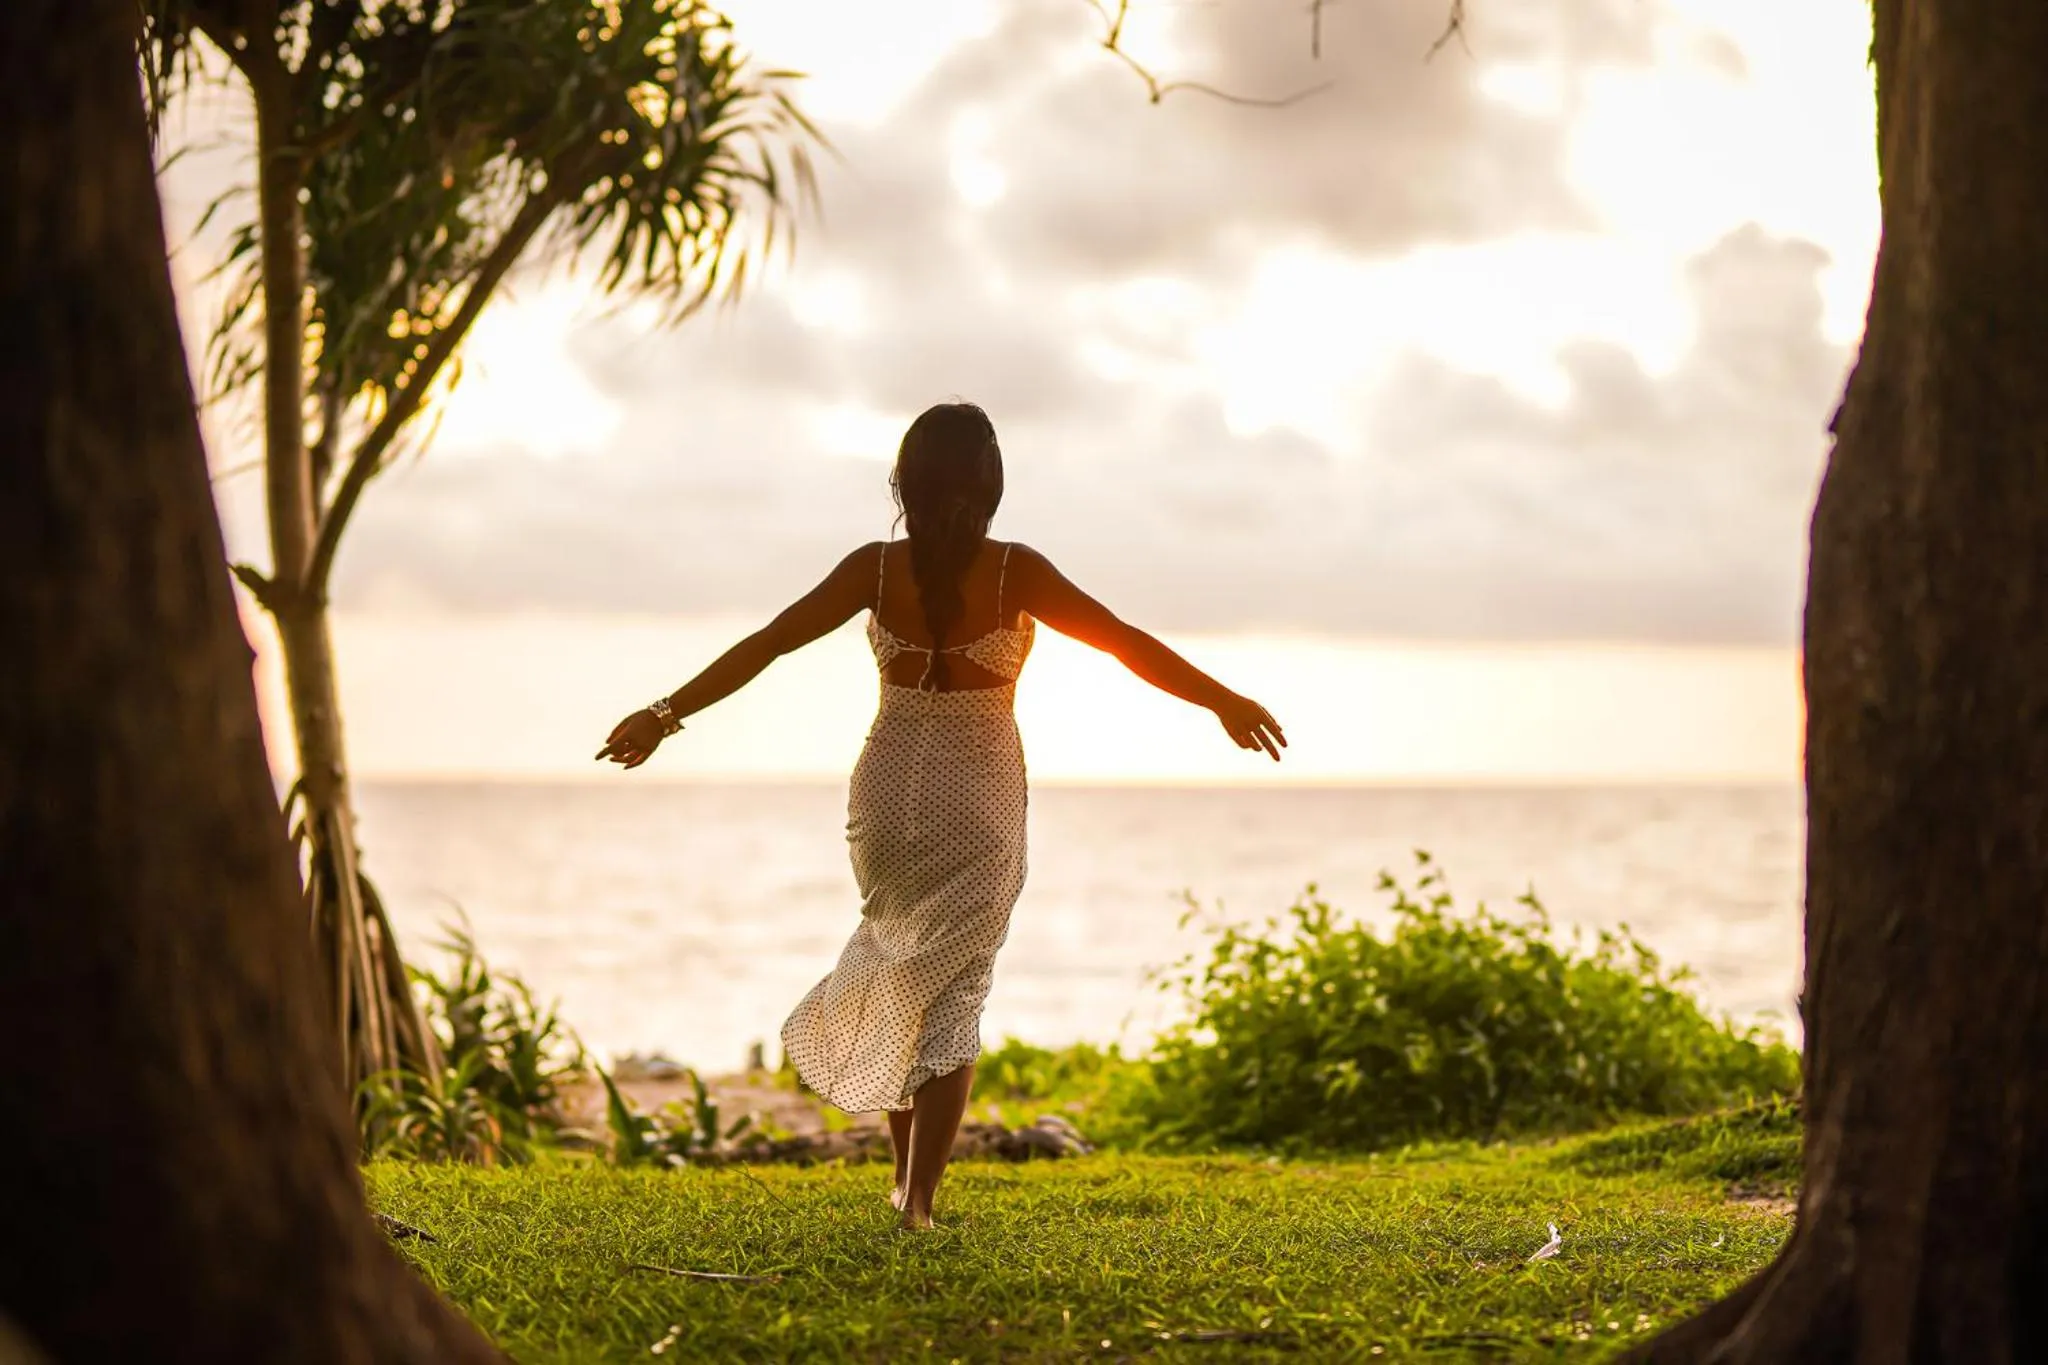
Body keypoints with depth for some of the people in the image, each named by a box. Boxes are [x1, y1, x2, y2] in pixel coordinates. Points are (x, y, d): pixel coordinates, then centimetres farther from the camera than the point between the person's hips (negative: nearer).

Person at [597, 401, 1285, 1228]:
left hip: (890, 794, 3)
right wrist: (1223, 701, 0)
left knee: (902, 965, 23)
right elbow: (1126, 641, -10)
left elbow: (763, 645, -5)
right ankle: (917, 1196, -4)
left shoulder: (877, 569, -6)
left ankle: (908, 1171, 24)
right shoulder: (1015, 574, -11)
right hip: (978, 802, -2)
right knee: (953, 992, 4)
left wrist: (666, 715, 1)